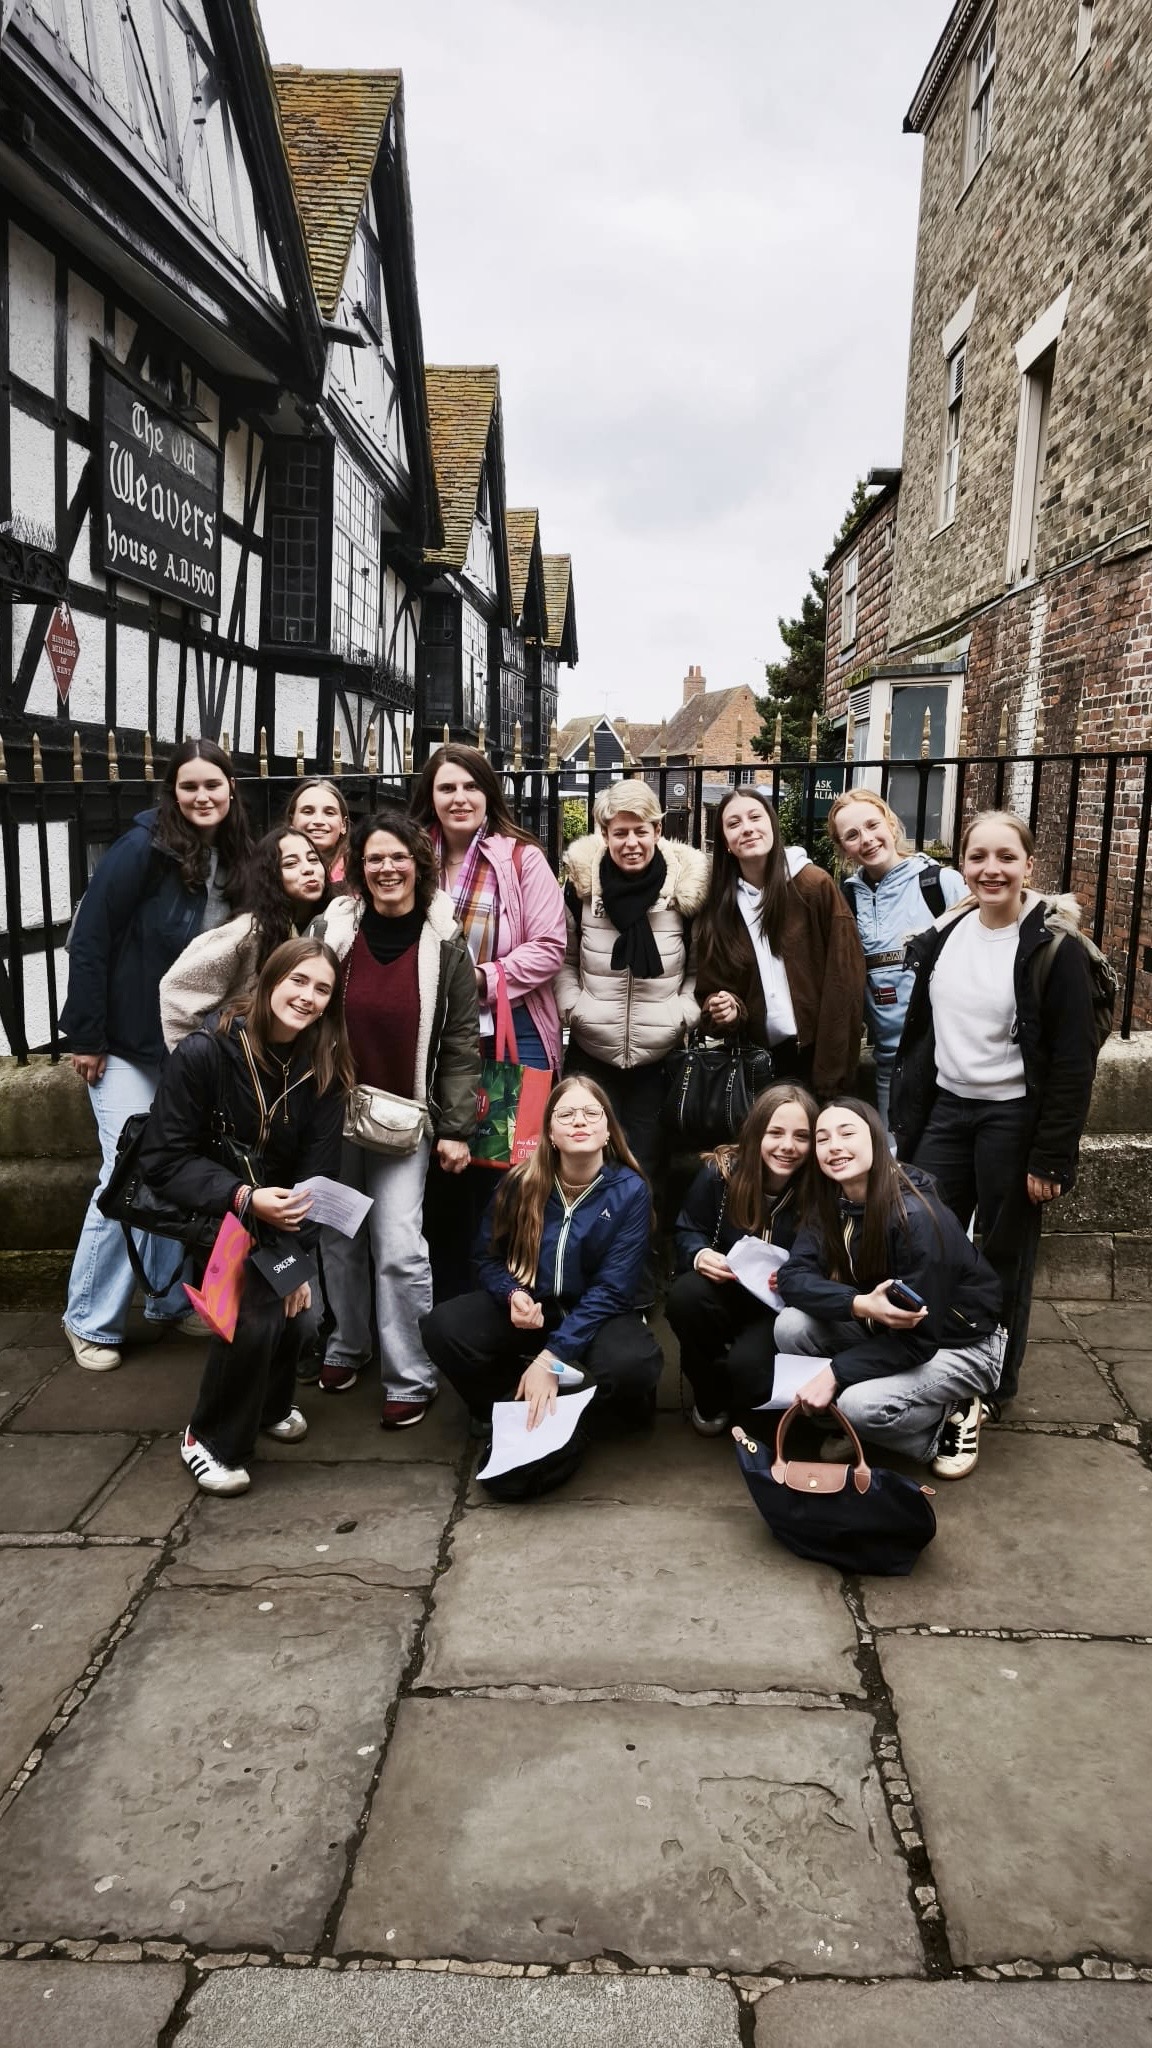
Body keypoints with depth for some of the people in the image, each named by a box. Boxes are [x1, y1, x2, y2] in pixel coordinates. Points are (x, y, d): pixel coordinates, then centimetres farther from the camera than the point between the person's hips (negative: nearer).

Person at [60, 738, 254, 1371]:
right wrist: (86, 1037, -15)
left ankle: (171, 1300, 27)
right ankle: (89, 1320, 10)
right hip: (127, 1041, -6)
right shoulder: (144, 846, -17)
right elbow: (89, 940, -16)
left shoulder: (235, 857, 2)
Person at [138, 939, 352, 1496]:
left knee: (286, 1294, -20)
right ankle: (212, 1440, -4)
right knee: (256, 1301, -26)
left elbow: (317, 1172, -9)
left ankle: (270, 1403, 12)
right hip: (204, 1206, -4)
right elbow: (163, 1159, -18)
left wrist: (299, 1252, -20)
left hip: (276, 1208, 4)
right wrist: (243, 1198, -30)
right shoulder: (204, 1053, -20)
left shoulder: (323, 1069, -8)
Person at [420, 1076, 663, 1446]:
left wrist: (551, 1357, -25)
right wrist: (513, 1295, -19)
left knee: (632, 1365, -35)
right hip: (529, 1306, 3)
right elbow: (490, 1256, 6)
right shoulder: (521, 1183, -6)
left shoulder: (631, 1191, -13)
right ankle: (514, 1405, -2)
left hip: (595, 1313, -2)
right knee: (443, 1327, -24)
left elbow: (611, 1288, -17)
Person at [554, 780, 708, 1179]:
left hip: (660, 1058, -1)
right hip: (591, 1054, 1)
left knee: (647, 1166, 8)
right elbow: (563, 957, 10)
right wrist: (572, 1005, -4)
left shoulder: (687, 885, -4)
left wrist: (685, 1013, -7)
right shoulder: (581, 882, -2)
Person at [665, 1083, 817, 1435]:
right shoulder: (721, 1172, -13)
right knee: (684, 1296, -33)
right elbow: (688, 1232, -1)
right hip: (726, 1294, 2)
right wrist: (700, 1255, -25)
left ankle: (739, 1407, 13)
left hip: (781, 1307, -2)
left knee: (748, 1366, -31)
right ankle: (710, 1396, -3)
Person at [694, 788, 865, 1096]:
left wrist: (833, 1068, -14)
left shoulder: (815, 885, -7)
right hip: (758, 1059, 4)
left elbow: (844, 977, -9)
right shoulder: (720, 902, 5)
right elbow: (710, 984, 10)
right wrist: (725, 1008, -14)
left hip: (817, 1055, -3)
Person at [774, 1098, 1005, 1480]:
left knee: (860, 1404, -30)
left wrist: (834, 1372, -27)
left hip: (960, 1345, -6)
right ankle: (850, 1422, 2)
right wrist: (861, 1305, -35)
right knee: (791, 1326, -17)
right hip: (883, 1332, 6)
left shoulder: (916, 1217, -28)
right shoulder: (832, 1206, -7)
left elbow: (916, 1337, -26)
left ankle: (950, 1419, -1)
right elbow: (794, 1276, -17)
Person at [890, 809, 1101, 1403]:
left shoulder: (1054, 946, -12)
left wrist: (1051, 1156, -14)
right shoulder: (945, 935, 4)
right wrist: (905, 1124, 10)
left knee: (1004, 1254, 8)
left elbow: (1074, 1061, -12)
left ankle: (997, 1379, 27)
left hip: (1013, 1117, -5)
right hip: (945, 1109, 5)